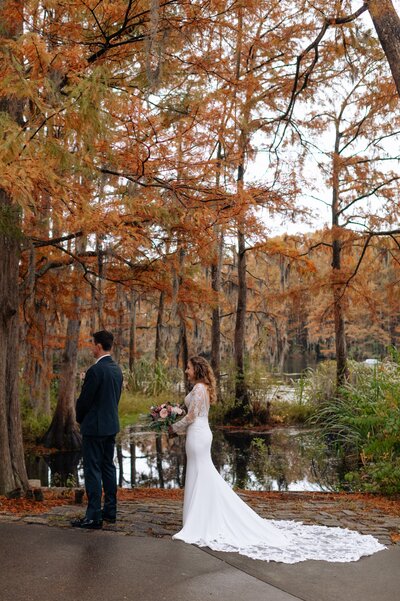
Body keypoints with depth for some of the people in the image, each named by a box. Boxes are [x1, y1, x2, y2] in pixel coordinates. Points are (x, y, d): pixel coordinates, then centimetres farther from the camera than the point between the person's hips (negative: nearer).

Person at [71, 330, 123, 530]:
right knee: (108, 467, 15)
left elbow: (84, 400, -14)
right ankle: (110, 511, 23)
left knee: (92, 470, -3)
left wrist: (80, 419, 4)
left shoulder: (95, 370, -19)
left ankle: (94, 517, 1)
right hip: (111, 425, 9)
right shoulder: (117, 369, 8)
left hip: (94, 427, -9)